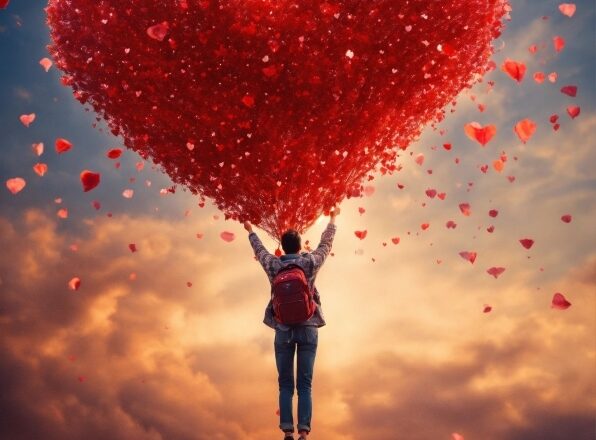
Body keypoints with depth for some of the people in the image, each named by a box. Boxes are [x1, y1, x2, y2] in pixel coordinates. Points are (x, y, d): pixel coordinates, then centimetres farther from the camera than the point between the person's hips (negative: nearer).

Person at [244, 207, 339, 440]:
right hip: (308, 328, -1)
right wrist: (332, 219, 30)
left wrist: (250, 231, 40)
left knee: (285, 384, 6)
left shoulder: (273, 265, 1)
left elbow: (259, 249, 20)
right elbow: (326, 243, 14)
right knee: (305, 385, 1)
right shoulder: (310, 262, -2)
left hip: (283, 329, 1)